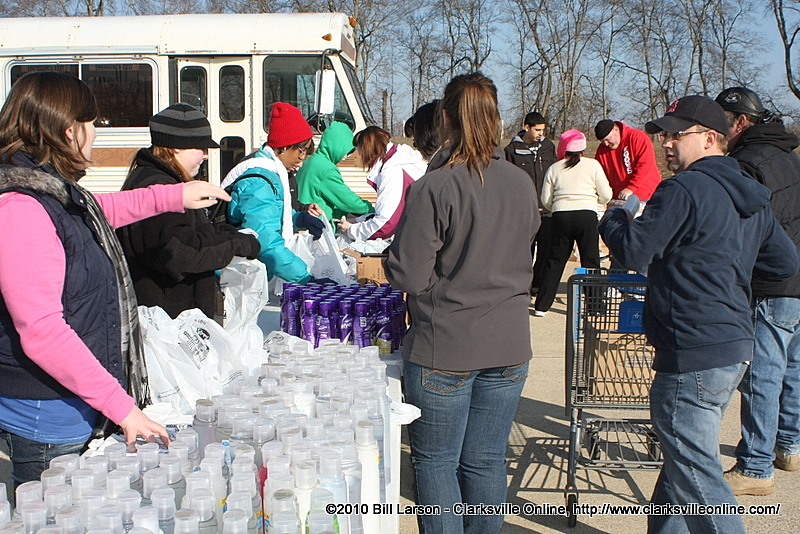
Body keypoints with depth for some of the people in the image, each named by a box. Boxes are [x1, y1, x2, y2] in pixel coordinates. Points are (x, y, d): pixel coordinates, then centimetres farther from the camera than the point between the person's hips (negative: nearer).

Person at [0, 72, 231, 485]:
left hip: (80, 408, 10)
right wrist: (120, 405, -26)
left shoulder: (57, 193, 9)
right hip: (48, 422, -10)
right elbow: (41, 333, -28)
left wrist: (174, 196, 35)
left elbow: (98, 212, 34)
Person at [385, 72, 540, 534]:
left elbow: (409, 276, -16)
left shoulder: (433, 188, -17)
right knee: (487, 461, 15)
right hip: (509, 346, 5)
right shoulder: (523, 185, 2)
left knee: (436, 462, 10)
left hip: (444, 348, -5)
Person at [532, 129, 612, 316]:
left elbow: (545, 200, 9)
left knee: (555, 261, 10)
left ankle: (541, 306, 12)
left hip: (561, 217, 2)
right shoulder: (593, 165, 5)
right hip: (587, 215, -2)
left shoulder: (554, 168, 9)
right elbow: (606, 196, 4)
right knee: (590, 261, 6)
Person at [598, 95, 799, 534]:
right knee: (682, 459, 21)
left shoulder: (684, 190, -15)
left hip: (695, 356, -10)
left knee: (696, 474, -3)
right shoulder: (751, 196, 13)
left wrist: (614, 218, 4)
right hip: (736, 348, 10)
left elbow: (633, 253, -16)